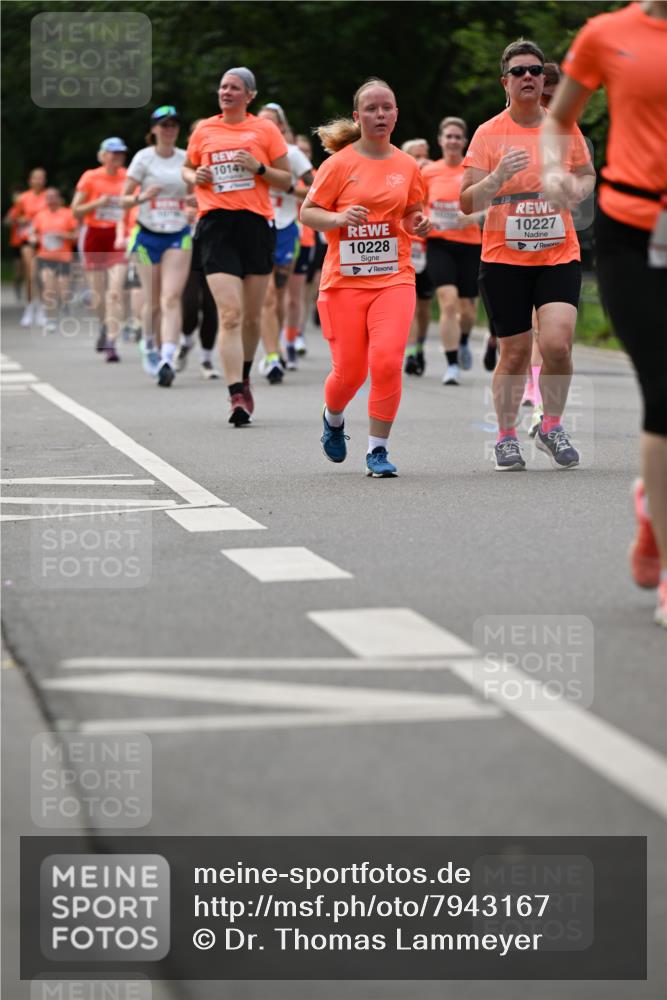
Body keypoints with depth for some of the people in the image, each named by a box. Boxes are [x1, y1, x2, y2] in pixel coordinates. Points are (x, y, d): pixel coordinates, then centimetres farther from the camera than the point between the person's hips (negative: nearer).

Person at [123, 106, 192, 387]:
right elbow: (124, 199, 0)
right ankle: (150, 344, 33)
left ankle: (167, 360, -24)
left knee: (171, 298, -15)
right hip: (148, 235, -1)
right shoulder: (144, 158, -1)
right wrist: (140, 197, -21)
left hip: (178, 236, 1)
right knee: (152, 302, 6)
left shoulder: (186, 159, 6)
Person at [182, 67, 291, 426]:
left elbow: (286, 181, 7)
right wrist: (195, 177, 2)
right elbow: (187, 168, 25)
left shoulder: (265, 130, 6)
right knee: (230, 314, -13)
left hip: (256, 224, 1)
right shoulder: (204, 130, 10)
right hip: (216, 225, -1)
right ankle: (236, 395, -18)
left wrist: (259, 168, -10)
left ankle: (244, 379, 33)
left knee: (252, 316, 9)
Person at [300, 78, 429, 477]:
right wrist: (339, 218, -19)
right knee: (349, 370, 1)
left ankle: (378, 448, -2)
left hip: (394, 278, 2)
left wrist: (418, 223, 1)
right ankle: (333, 418, 37)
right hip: (344, 280, -1)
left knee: (387, 361, -17)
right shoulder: (339, 163, -2)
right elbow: (308, 212, -1)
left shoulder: (407, 166, 7)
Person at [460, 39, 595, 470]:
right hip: (504, 258, -1)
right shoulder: (488, 133, -4)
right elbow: (467, 203, -7)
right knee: (515, 353, 3)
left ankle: (552, 426, 9)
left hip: (559, 255, 1)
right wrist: (497, 177, -26)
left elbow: (587, 176, 18)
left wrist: (575, 191, -6)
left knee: (557, 343, -15)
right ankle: (506, 437, 23)